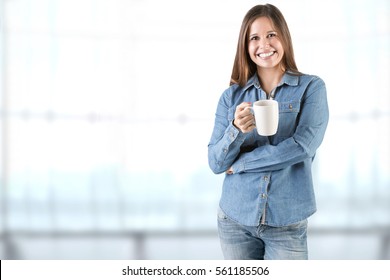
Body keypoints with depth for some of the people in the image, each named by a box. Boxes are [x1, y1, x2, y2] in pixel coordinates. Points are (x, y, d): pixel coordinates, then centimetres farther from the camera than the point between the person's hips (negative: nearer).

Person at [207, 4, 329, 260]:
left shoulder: (311, 87, -2)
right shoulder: (232, 96, 3)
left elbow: (303, 147, -15)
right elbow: (216, 163, -1)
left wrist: (240, 164, -8)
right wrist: (237, 130, -21)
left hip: (287, 222, -2)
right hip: (235, 219, 2)